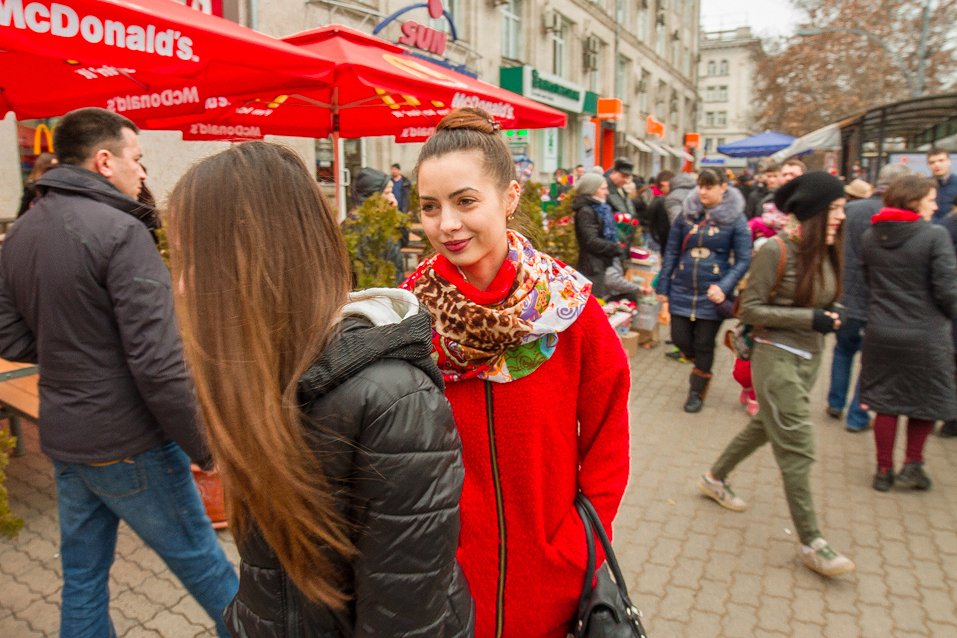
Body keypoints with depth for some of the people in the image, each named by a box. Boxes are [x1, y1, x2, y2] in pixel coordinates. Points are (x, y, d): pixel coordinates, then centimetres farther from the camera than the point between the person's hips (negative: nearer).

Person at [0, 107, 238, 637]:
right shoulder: (119, 231, -20)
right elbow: (158, 362, -24)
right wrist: (205, 447, -15)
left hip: (61, 437, 8)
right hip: (127, 443, -8)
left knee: (82, 576, 20)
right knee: (202, 563, 11)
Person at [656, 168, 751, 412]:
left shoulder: (736, 219, -6)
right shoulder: (686, 214, 2)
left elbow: (743, 260, -7)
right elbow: (671, 253, 6)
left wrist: (724, 287, -20)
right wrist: (663, 287, 3)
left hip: (712, 293, -3)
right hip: (682, 290, 3)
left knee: (704, 344, 7)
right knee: (680, 339, 5)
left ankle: (697, 391, 28)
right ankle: (701, 366, 39)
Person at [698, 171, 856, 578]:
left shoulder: (824, 251, 5)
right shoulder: (776, 250, -17)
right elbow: (749, 309, -16)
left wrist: (829, 318, -2)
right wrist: (809, 319, -21)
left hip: (810, 357, 8)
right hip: (778, 357, -8)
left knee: (766, 427, 21)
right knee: (797, 449, -3)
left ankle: (715, 478, 43)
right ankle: (811, 544, 10)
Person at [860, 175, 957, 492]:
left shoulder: (869, 237, 2)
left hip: (880, 332, 4)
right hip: (925, 335, -4)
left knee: (886, 401, 13)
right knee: (927, 400, 17)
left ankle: (884, 471, 22)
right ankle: (912, 466, 21)